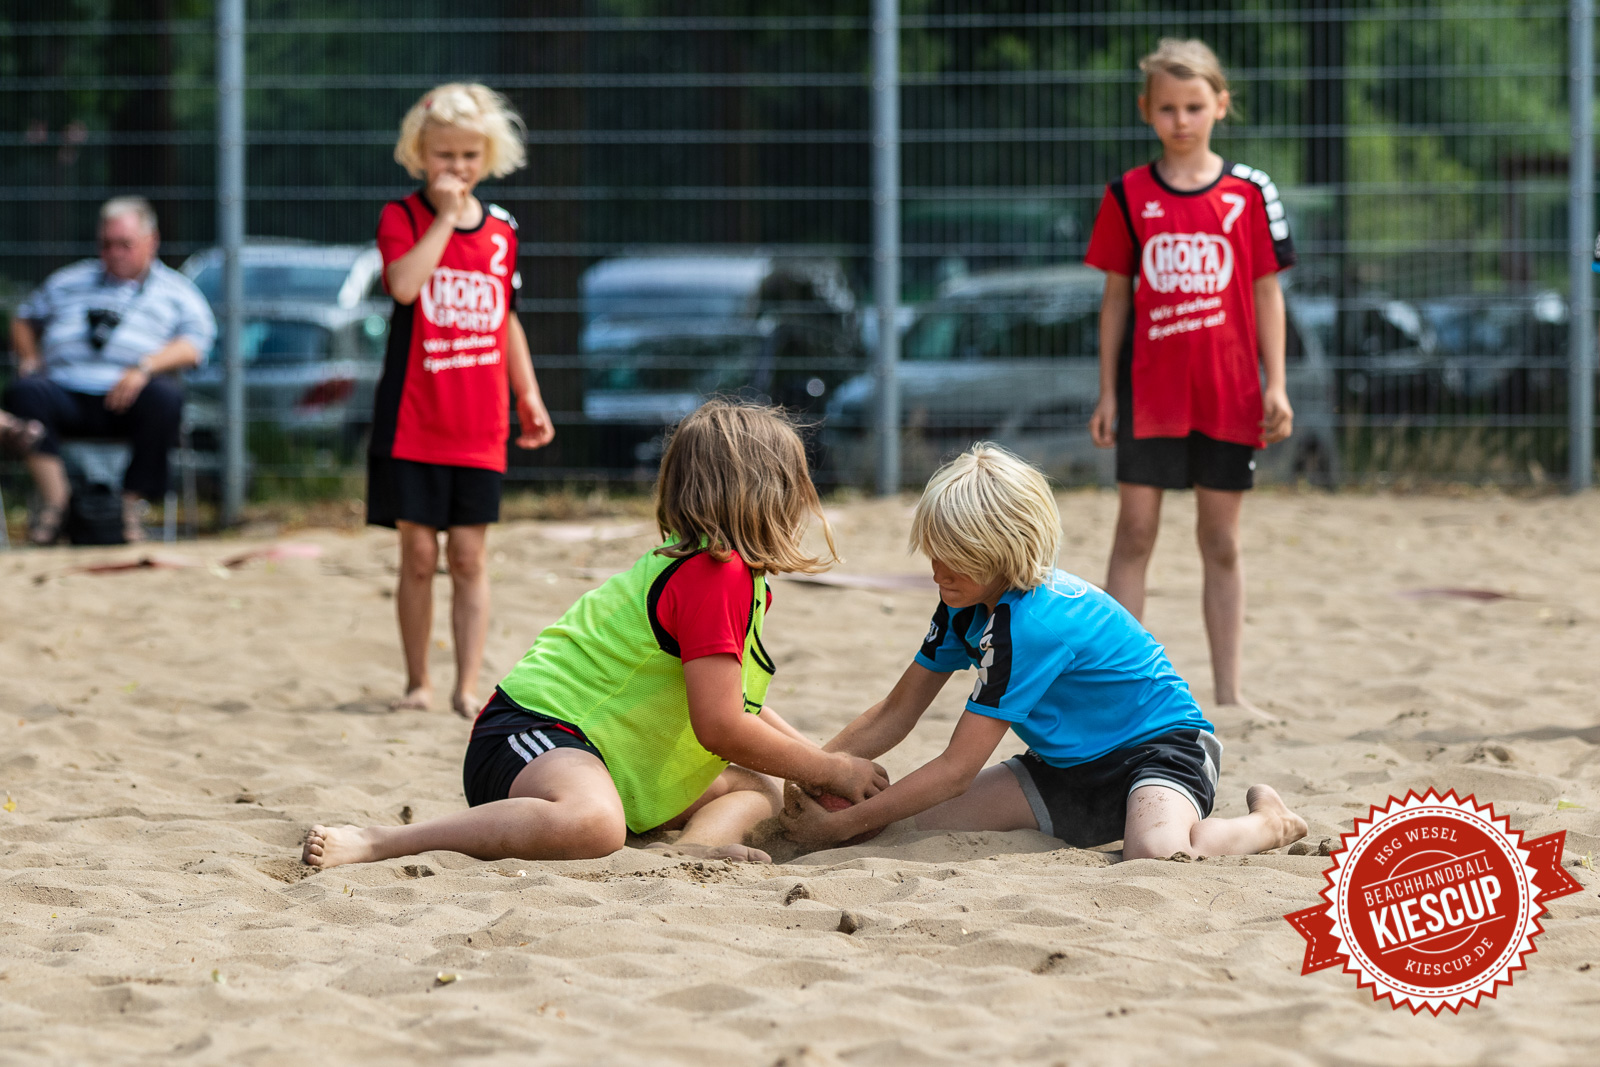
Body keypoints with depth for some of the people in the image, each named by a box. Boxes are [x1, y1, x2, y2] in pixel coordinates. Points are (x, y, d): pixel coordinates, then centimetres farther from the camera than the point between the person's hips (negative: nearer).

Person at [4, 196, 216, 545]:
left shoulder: (175, 291, 16)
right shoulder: (70, 281, 27)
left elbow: (194, 344, 0)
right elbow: (25, 318, 35)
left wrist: (144, 367, -17)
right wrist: (29, 358, 13)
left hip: (124, 398, -2)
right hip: (66, 392, 2)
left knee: (166, 397, -36)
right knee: (24, 392, -31)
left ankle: (134, 502, -24)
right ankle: (54, 496, -31)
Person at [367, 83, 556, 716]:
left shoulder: (502, 230, 9)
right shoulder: (401, 218, -3)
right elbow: (404, 284, -23)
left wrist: (529, 399, 15)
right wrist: (445, 215, -19)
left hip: (480, 427, 3)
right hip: (412, 422, -2)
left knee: (469, 557, 1)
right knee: (418, 555, 3)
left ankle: (467, 687, 2)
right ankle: (417, 682, 14)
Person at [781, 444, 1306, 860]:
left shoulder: (1030, 625, -30)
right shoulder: (966, 604, -2)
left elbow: (956, 769, -28)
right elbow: (895, 713, 5)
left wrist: (840, 826, -26)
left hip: (1160, 747, -9)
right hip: (1071, 764, 9)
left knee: (1155, 855, -41)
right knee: (924, 822, -9)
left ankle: (1271, 823, -7)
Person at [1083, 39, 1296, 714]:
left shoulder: (1249, 193, 2)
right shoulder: (1129, 196, 3)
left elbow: (1267, 292, 5)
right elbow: (1116, 296, 7)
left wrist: (1276, 386, -1)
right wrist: (1106, 393, 4)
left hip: (1229, 392, 0)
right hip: (1149, 392, 0)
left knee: (1221, 542, 7)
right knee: (1134, 535, -1)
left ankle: (1228, 692, 13)